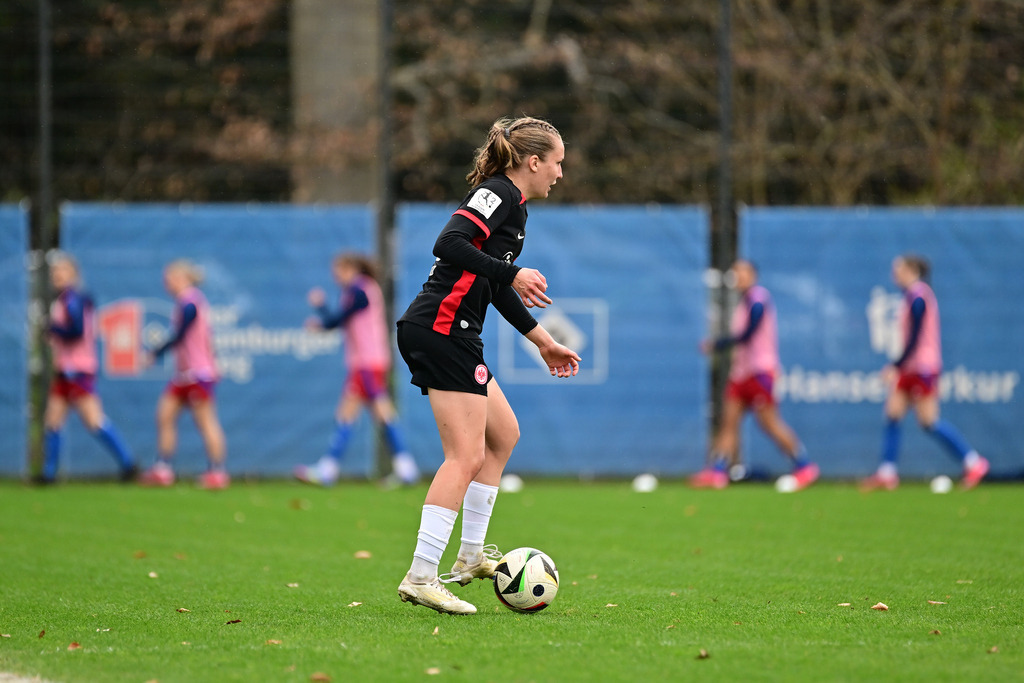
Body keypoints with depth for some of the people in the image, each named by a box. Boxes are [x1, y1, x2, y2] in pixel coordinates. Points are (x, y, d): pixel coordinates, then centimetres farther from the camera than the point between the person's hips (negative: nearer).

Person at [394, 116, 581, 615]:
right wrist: (513, 275, -22)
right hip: (442, 329, -11)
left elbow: (499, 290, 29)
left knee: (504, 433, 20)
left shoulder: (513, 205, 21)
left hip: (452, 337, 11)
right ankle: (420, 578, -17)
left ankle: (471, 556, 25)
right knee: (466, 456, -13)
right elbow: (449, 244, -25)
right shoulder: (499, 194, -10)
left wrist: (545, 343, 33)